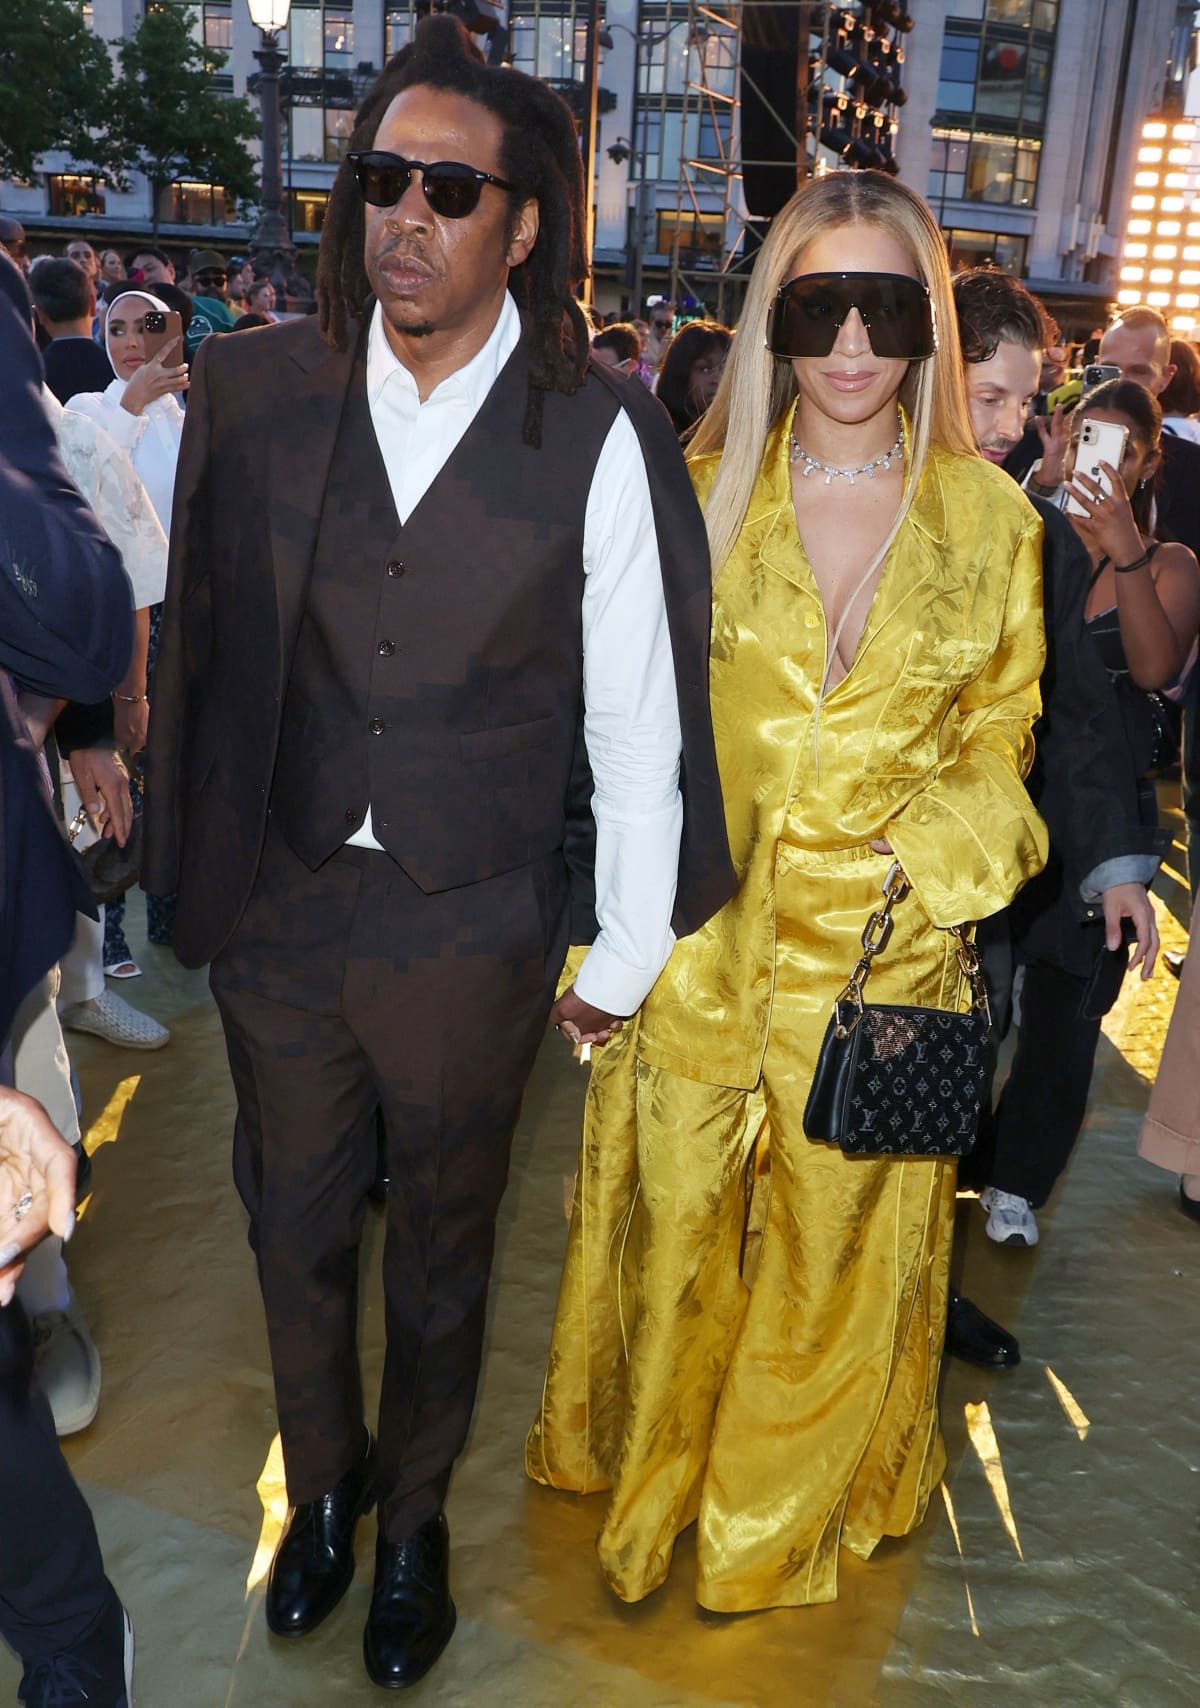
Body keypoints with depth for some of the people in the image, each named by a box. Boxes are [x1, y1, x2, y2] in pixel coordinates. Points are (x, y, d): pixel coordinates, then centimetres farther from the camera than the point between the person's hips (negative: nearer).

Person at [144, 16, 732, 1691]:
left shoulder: (601, 435, -12)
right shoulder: (252, 391, -3)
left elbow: (641, 715, -8)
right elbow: (203, 646, 3)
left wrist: (625, 956, -4)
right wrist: (194, 862, 7)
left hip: (473, 926, -2)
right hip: (278, 907, 3)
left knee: (444, 1242, 18)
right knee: (294, 1222, 21)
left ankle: (415, 1512, 46)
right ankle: (322, 1480, 50)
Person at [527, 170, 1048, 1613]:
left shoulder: (988, 516, 1)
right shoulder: (702, 492, -1)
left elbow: (996, 734, 7)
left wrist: (931, 849, -10)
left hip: (879, 946, 1)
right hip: (697, 938, 0)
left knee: (837, 1231, 15)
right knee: (676, 1213, 13)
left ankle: (784, 1507, 44)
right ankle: (650, 1477, 43)